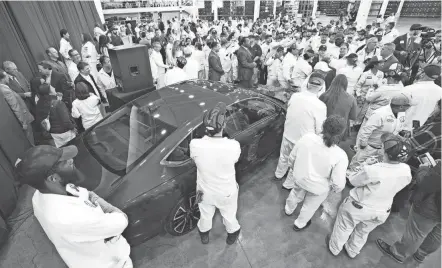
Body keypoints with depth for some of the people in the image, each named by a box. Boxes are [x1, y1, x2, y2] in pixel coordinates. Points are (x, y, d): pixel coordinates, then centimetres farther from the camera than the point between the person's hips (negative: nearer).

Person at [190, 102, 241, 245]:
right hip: (227, 192, -1)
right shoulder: (233, 146, -33)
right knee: (229, 216, 31)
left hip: (205, 191, 2)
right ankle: (232, 233, 62)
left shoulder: (195, 145, -31)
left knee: (205, 216, 33)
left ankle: (204, 235, 63)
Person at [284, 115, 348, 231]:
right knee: (309, 206, 28)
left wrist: (295, 169, 12)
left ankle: (288, 210, 65)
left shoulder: (307, 137, -25)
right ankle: (300, 224, 55)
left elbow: (292, 157, -9)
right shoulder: (340, 156, -32)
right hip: (318, 188, -3)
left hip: (300, 178, 3)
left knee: (296, 195, 35)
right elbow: (338, 183, -22)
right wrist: (336, 189, 3)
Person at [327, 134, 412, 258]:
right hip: (381, 212, 5)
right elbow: (396, 186, 0)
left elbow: (354, 181, -18)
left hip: (358, 207, -4)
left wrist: (366, 168, -5)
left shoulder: (372, 170, -37)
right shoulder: (406, 171, -20)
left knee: (344, 228, 24)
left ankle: (334, 248, 49)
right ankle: (352, 251, 57)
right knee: (363, 232, 32)